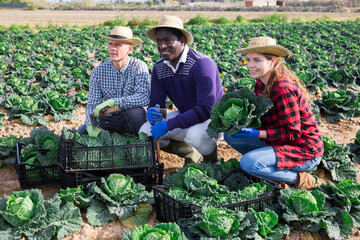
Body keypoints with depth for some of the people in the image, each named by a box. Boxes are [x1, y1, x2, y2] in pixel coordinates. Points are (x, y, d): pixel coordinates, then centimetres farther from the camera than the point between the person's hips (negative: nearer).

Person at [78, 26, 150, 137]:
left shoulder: (139, 67, -15)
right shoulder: (99, 71, -6)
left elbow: (144, 98, -31)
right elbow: (92, 105, -7)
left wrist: (112, 102, -36)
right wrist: (91, 127, -28)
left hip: (131, 119, -3)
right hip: (110, 119, 3)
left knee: (135, 112, -36)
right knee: (80, 133, -15)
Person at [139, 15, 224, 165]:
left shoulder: (202, 64, -25)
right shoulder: (159, 68, -3)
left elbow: (206, 109, -32)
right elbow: (155, 102, 0)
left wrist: (168, 124, -36)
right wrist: (153, 114, -27)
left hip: (213, 117, -6)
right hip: (185, 116, 7)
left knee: (196, 134, -39)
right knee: (145, 132, -11)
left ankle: (212, 160, -2)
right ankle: (191, 154, 7)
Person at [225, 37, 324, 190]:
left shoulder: (283, 89, -26)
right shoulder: (261, 82, 1)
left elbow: (292, 133, -23)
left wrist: (257, 134, -27)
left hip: (305, 151, -9)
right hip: (280, 142, 9)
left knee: (248, 163, -29)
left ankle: (299, 179, -7)